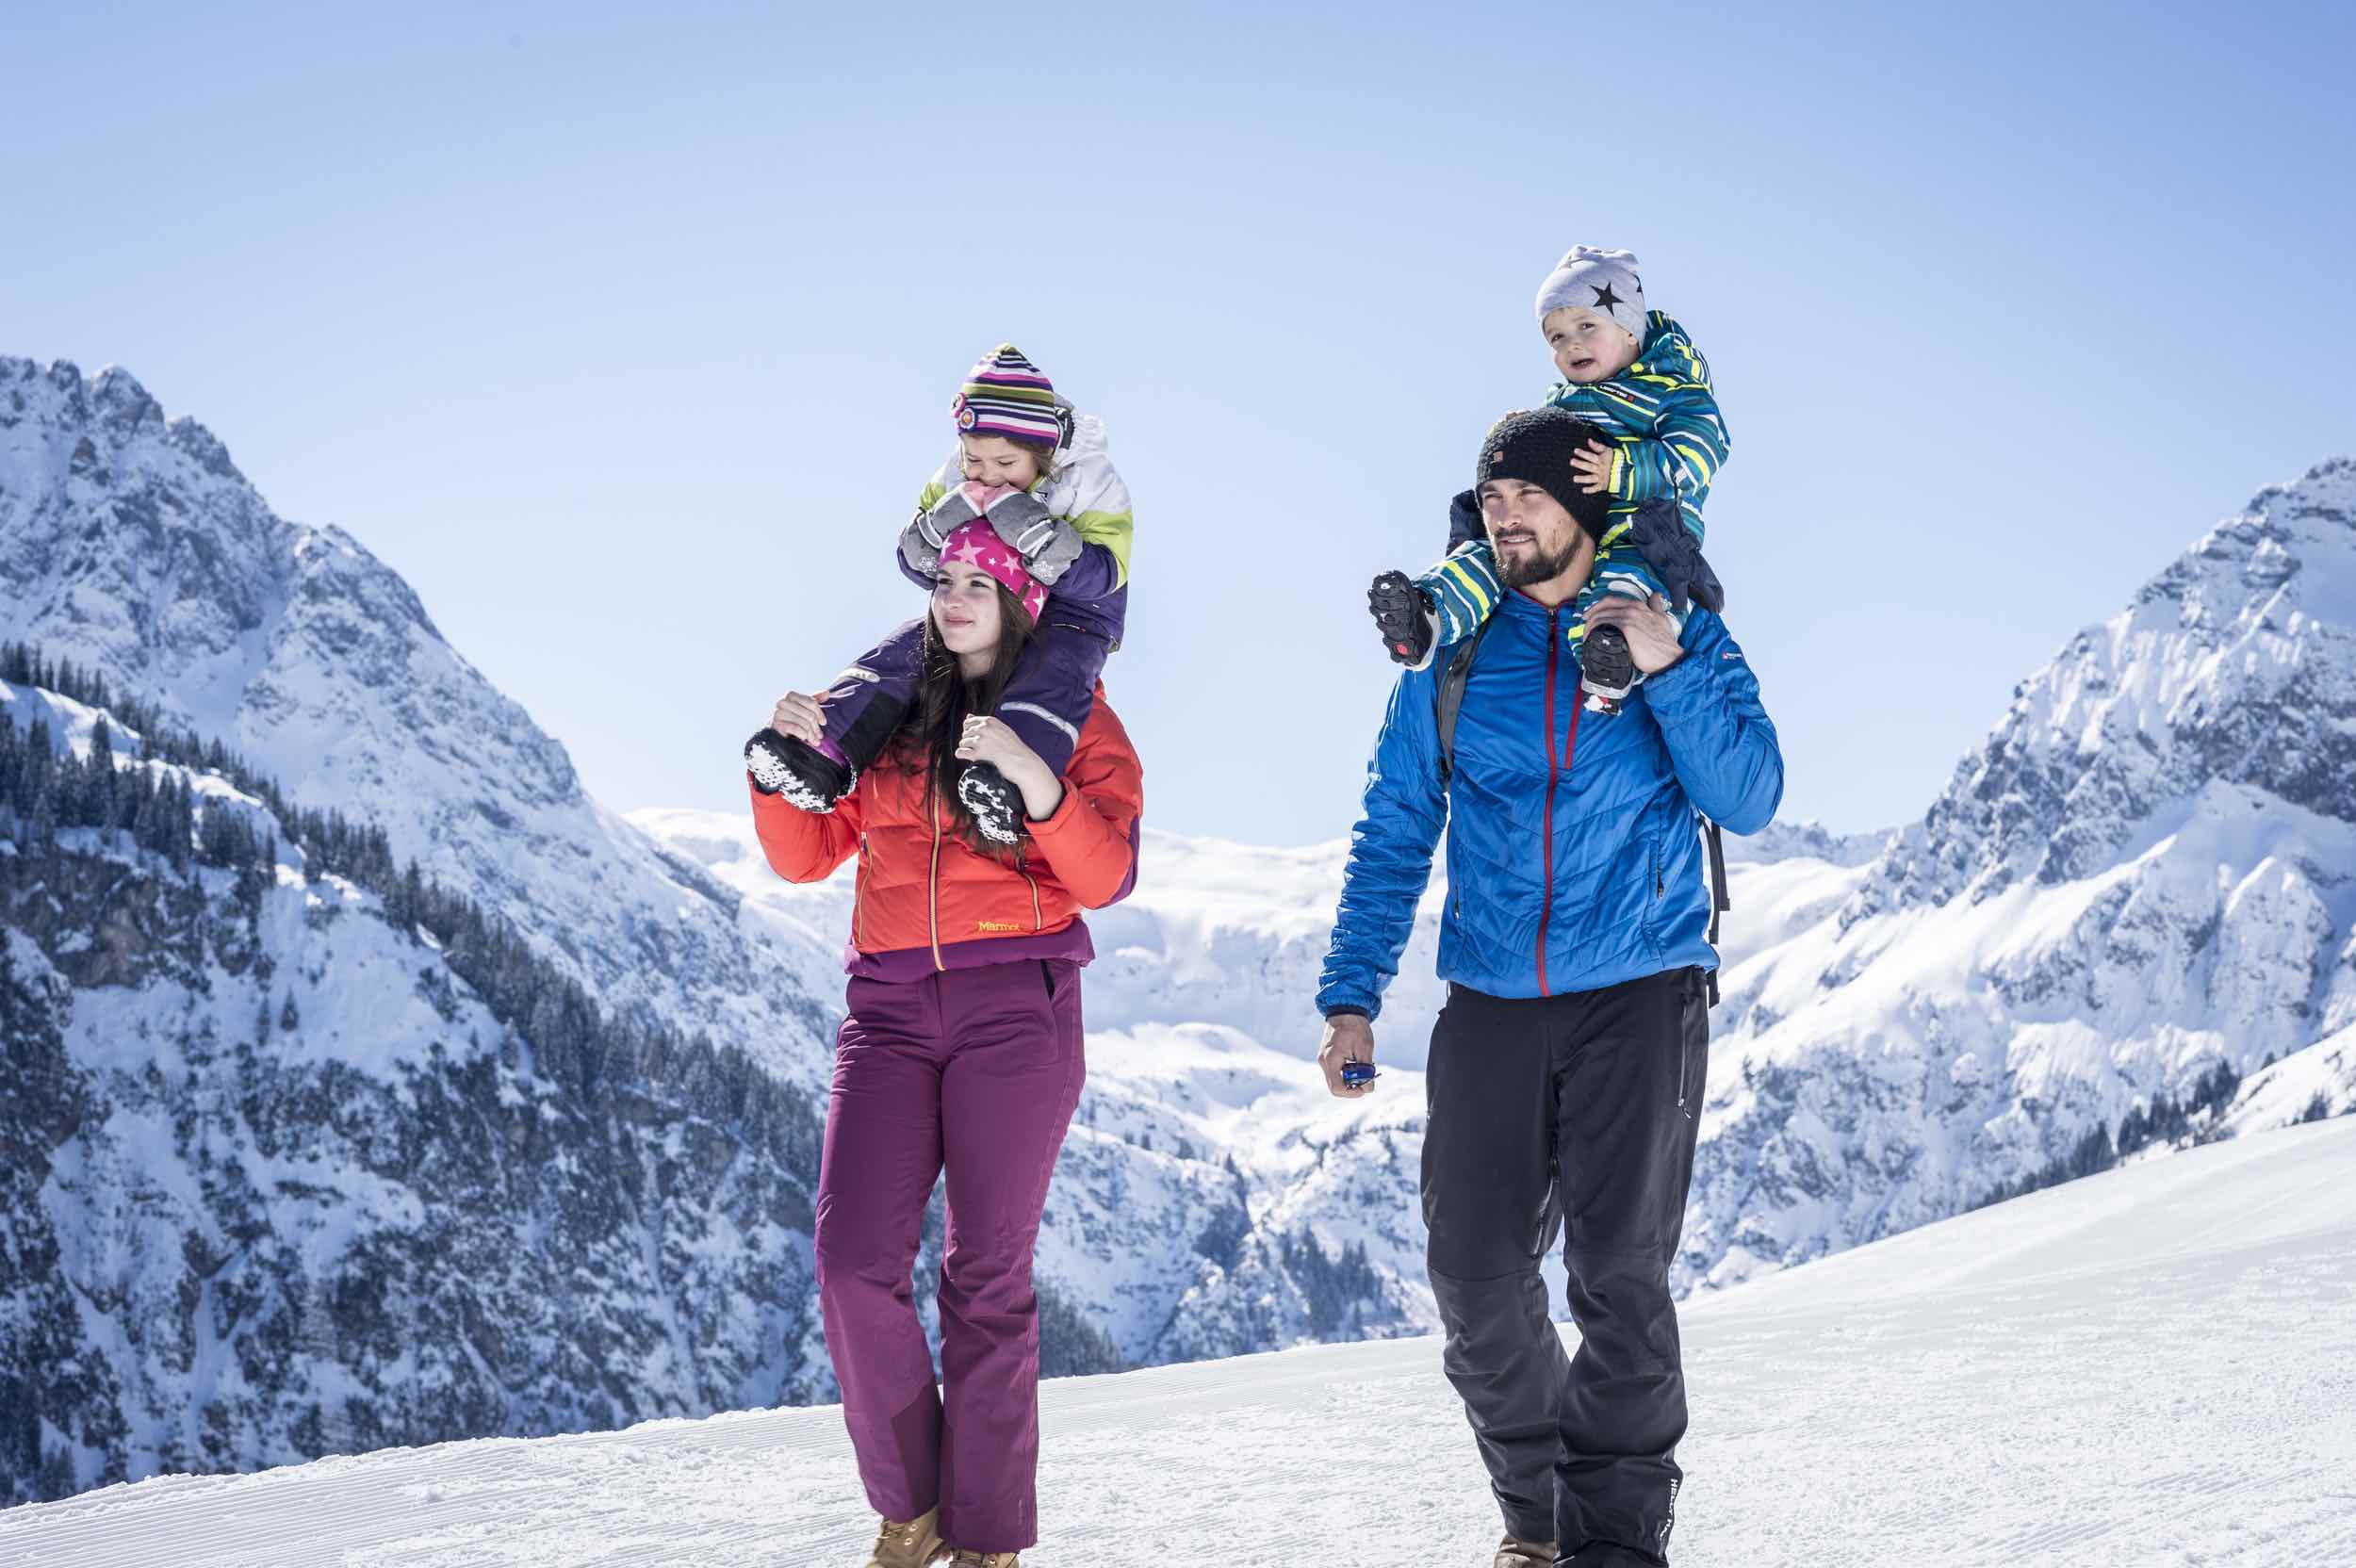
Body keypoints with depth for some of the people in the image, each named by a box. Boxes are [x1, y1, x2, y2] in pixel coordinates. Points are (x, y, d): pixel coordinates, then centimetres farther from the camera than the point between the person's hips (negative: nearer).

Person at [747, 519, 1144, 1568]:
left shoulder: (1075, 718, 6)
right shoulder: (887, 715, 16)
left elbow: (1106, 877, -6)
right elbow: (804, 856, 14)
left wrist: (1034, 778, -22)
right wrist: (784, 761, -5)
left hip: (1017, 1005, -3)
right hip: (891, 1007, 3)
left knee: (988, 1274, -4)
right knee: (854, 1263, -10)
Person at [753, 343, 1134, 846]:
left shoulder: (1092, 483, -15)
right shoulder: (955, 478, -3)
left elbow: (1098, 575, -25)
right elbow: (917, 564, 0)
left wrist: (1031, 530, -40)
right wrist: (940, 526, -24)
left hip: (1069, 616, -5)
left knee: (1055, 672, -37)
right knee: (903, 648, -19)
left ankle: (1003, 785, -61)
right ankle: (826, 756, -32)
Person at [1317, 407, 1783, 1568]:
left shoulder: (1682, 636, 4)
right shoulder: (1453, 655, 8)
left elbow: (1749, 800, -5)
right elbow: (1393, 836, 10)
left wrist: (1666, 670, -17)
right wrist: (1351, 995, 2)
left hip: (1640, 992, -2)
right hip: (1491, 1004, 2)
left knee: (1620, 1273, -9)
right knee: (1476, 1277, -1)